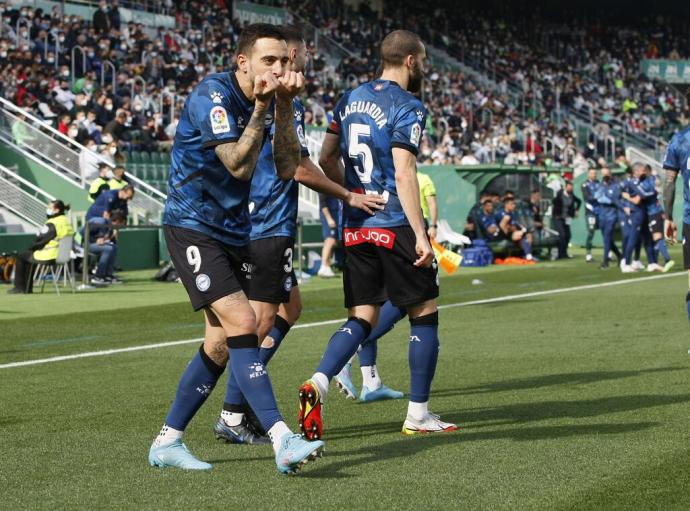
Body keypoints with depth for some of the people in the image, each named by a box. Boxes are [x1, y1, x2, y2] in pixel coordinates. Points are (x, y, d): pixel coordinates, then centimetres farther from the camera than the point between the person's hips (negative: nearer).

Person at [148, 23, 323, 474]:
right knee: (242, 323, -20)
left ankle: (167, 441, 18)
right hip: (192, 227, -8)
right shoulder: (212, 95, -18)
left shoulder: (272, 99, 4)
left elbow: (287, 169, -7)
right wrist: (260, 108, -24)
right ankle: (283, 441, -24)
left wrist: (284, 108, -16)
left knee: (222, 343, 8)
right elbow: (239, 166, -23)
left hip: (235, 231, 8)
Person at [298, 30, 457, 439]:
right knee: (424, 313, 6)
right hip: (396, 226, -7)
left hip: (356, 228, 7)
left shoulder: (350, 100, 11)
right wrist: (421, 236, -17)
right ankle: (419, 415, 9)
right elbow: (404, 175, -18)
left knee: (362, 318, 9)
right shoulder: (407, 107, -11)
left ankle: (318, 384, -14)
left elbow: (326, 160, 14)